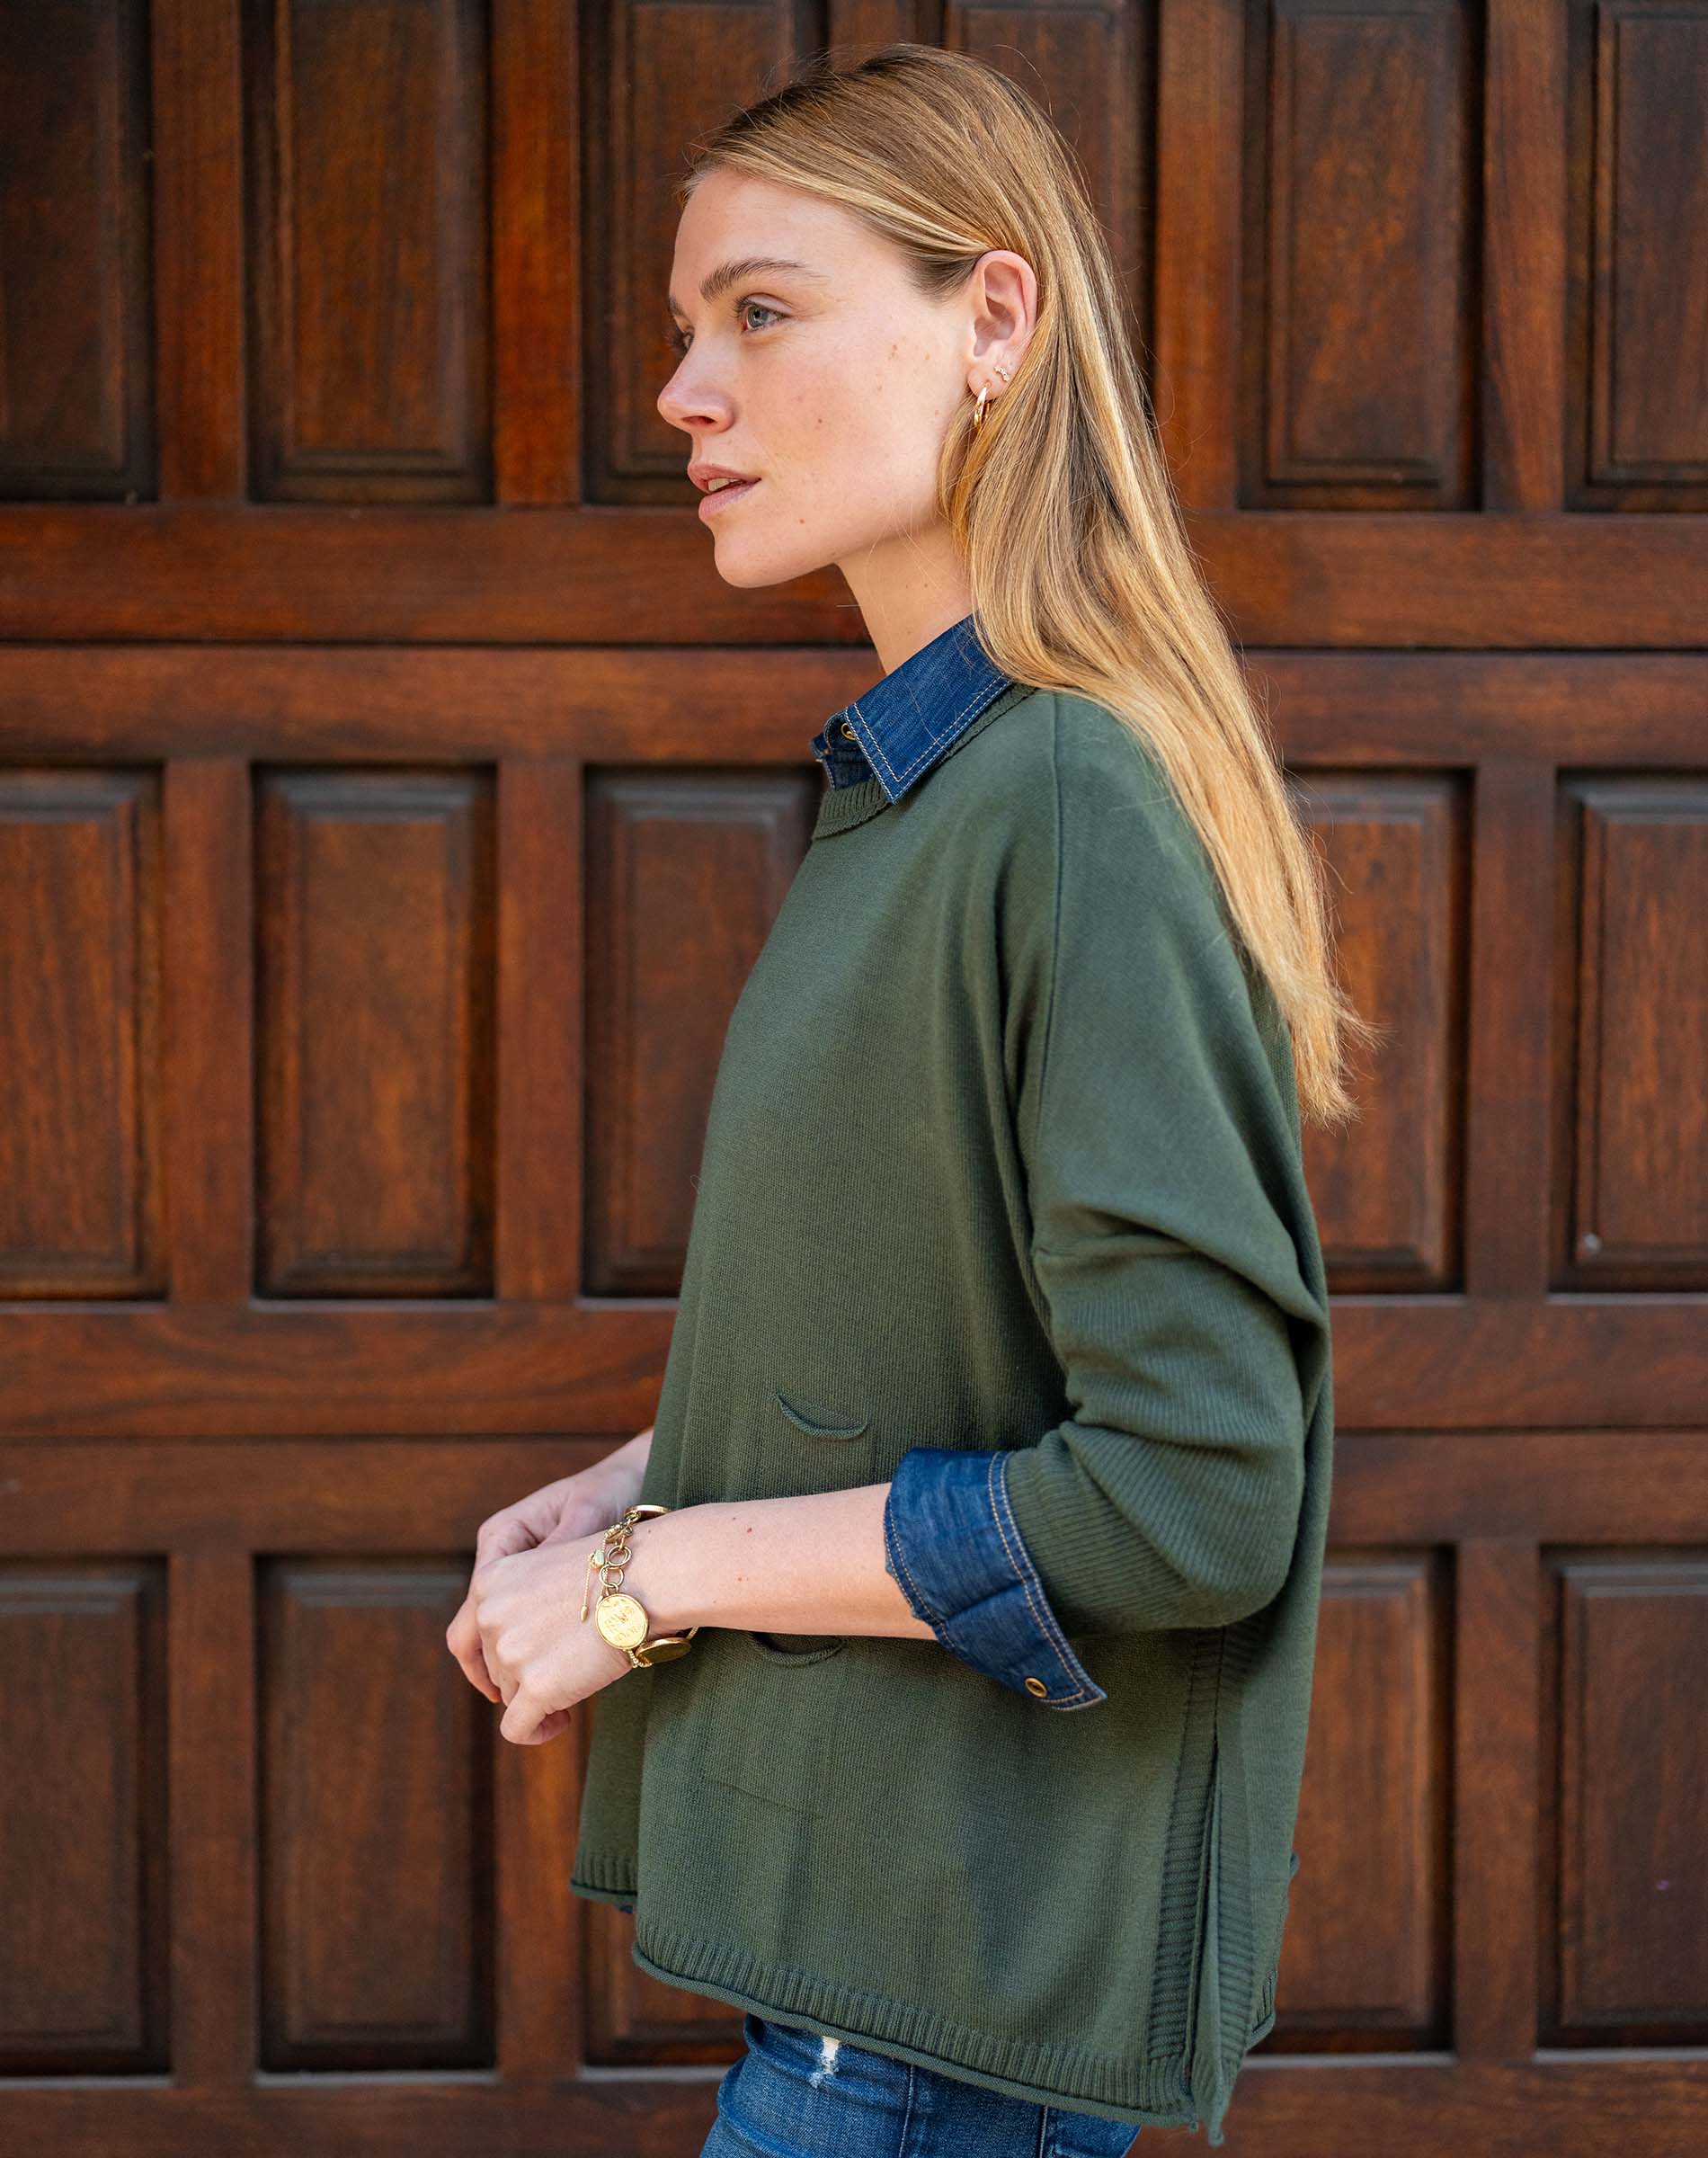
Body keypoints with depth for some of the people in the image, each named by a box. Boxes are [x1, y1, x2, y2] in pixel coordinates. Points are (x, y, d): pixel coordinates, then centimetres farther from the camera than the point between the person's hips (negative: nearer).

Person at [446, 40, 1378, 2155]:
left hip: (968, 1978, -9)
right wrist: (630, 1484, 4)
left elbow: (1194, 1499, -25)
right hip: (863, 1900, 9)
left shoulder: (1081, 805, -21)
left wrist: (658, 1573, -16)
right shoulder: (892, 784, 9)